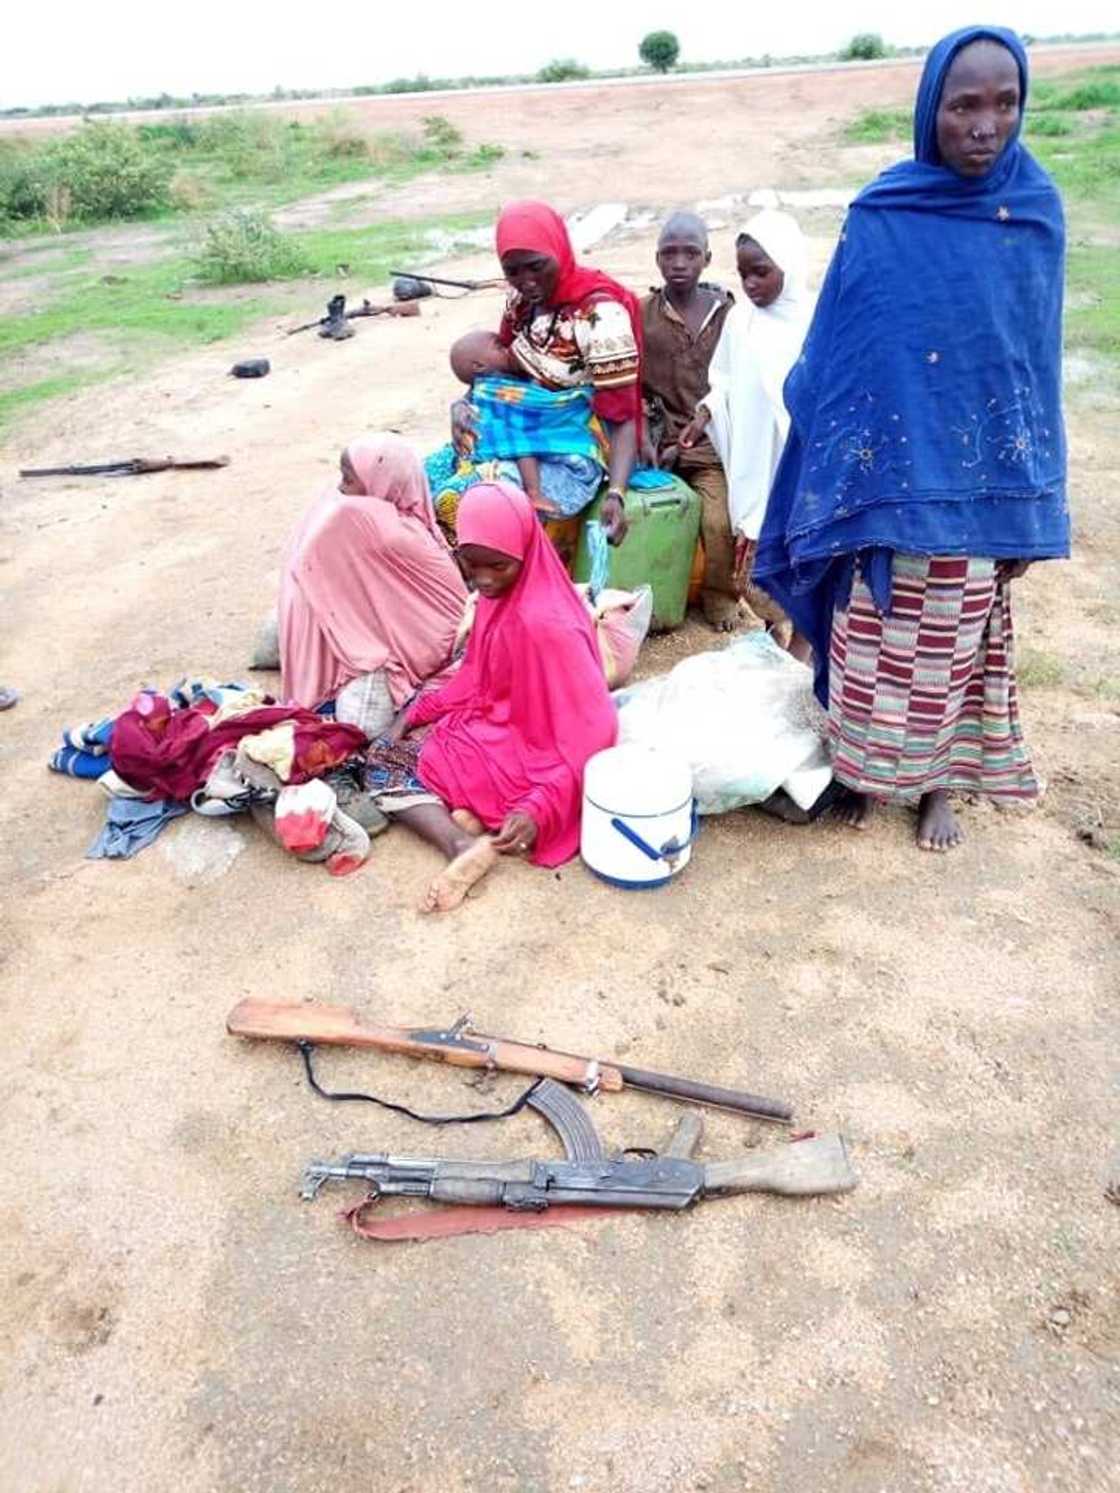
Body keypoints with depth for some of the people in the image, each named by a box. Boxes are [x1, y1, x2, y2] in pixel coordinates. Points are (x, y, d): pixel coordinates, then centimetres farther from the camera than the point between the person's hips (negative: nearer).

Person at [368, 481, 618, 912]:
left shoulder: (546, 624, -30)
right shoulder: (498, 594, -3)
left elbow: (593, 726, -29)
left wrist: (541, 807, -34)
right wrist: (421, 709, 0)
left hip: (524, 753, -9)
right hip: (495, 724, 9)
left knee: (389, 763, -6)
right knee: (383, 751, 7)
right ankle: (463, 844, -14)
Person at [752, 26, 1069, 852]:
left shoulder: (1036, 209, 0)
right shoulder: (880, 215, -4)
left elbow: (1037, 362, 3)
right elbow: (834, 353, -1)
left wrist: (1025, 507, 1)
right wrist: (829, 477, -3)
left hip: (979, 482, 1)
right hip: (884, 474, -1)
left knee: (955, 640, 11)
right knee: (874, 638, 7)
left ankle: (940, 783, 30)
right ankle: (867, 769, 28)